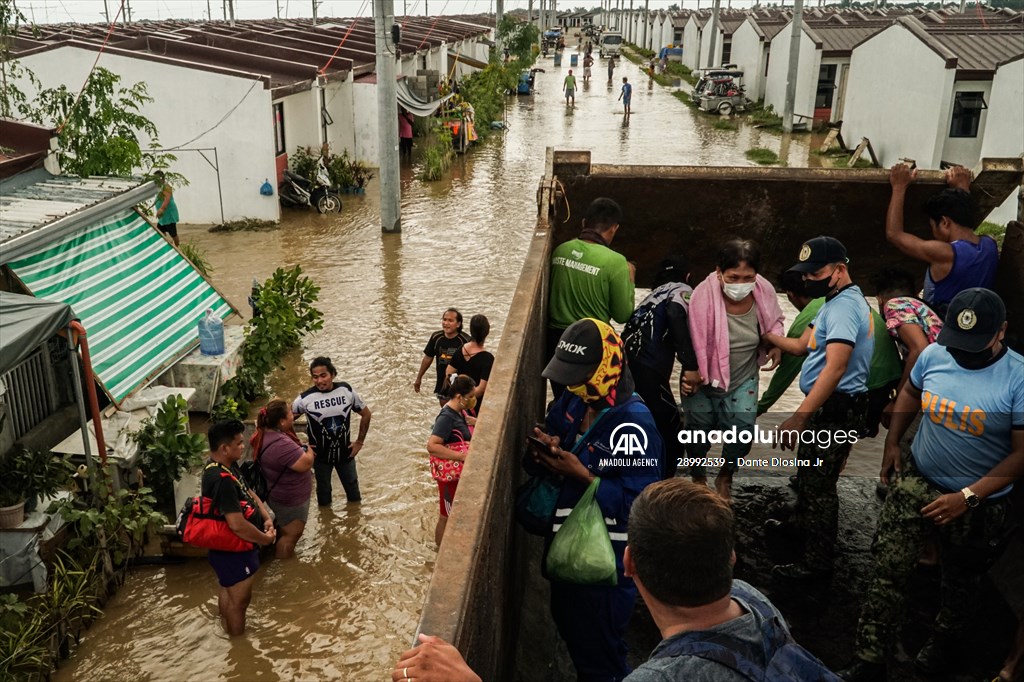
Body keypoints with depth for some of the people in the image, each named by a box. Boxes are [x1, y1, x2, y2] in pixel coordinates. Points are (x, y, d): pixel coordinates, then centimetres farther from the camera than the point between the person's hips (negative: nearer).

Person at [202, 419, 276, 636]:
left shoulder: (226, 465, -2)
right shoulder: (222, 480, -33)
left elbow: (248, 492, 11)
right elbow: (238, 525, -36)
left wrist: (266, 517, -3)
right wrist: (266, 539, -19)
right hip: (232, 550, -10)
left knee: (228, 592, 29)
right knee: (239, 599, 10)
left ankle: (229, 629, 50)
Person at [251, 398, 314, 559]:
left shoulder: (265, 433, -6)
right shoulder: (281, 444, -37)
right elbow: (305, 463, -36)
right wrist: (309, 449, -16)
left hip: (278, 493, 10)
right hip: (290, 498, -10)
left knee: (283, 528, 31)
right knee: (291, 534, 10)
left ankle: (278, 554, 50)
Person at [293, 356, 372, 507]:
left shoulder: (347, 391, -14)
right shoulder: (306, 398, -20)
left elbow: (366, 414, 0)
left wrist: (360, 441, -1)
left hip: (345, 452, 2)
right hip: (320, 455, -2)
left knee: (352, 487, 21)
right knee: (323, 490, 19)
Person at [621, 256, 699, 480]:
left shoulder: (653, 295, 29)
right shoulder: (682, 290, 9)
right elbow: (675, 313, -15)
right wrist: (690, 365, -17)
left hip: (625, 365, 7)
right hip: (646, 371, -7)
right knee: (670, 439, 6)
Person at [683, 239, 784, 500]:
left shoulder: (764, 291, -17)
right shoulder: (703, 296, -29)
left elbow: (774, 321, 6)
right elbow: (692, 340, -18)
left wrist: (776, 344, -11)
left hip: (743, 379, 2)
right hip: (704, 379, -2)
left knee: (742, 430, -7)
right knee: (699, 429, 7)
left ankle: (725, 477, 26)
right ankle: (698, 478, 40)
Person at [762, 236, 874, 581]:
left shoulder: (844, 307, -22)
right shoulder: (836, 302, 13)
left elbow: (835, 368, -32)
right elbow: (802, 345, 19)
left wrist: (798, 419, -36)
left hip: (836, 409, -11)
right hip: (826, 406, 11)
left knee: (819, 483, -1)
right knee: (807, 472, 26)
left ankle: (818, 560, 12)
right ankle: (802, 525, 48)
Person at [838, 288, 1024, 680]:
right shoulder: (933, 354, -10)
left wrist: (968, 497, -23)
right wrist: (892, 443, 6)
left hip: (979, 501, -2)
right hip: (916, 480, 3)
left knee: (960, 582, 22)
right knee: (888, 571, 0)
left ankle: (945, 640, 51)